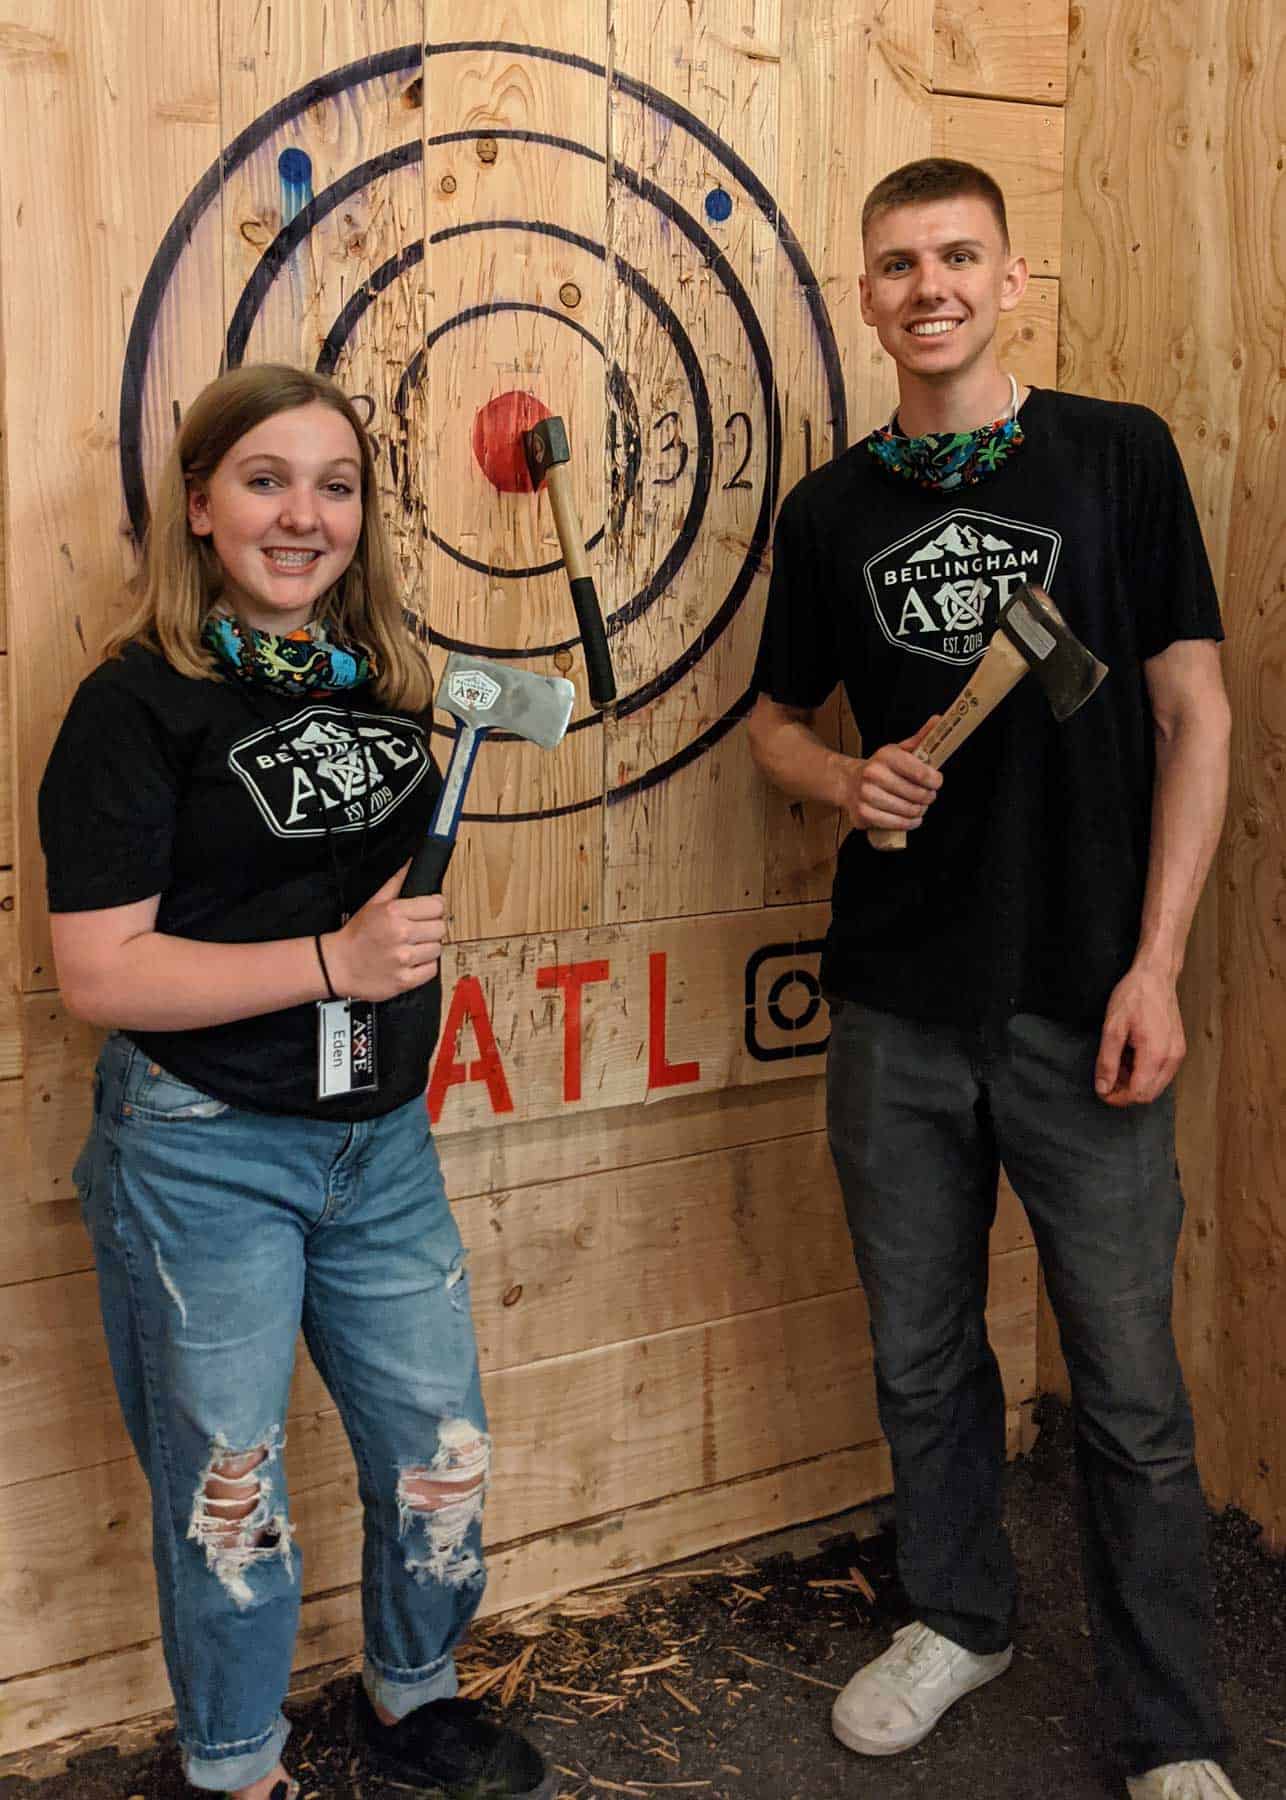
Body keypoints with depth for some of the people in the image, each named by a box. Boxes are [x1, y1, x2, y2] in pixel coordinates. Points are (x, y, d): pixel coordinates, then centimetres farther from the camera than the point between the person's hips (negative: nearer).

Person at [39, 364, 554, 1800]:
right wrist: (330, 962, -24)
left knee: (442, 1457, 16)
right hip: (204, 1155, -6)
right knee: (227, 1495, 10)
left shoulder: (381, 683, 6)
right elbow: (98, 972, -20)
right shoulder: (142, 702, -13)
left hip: (381, 1141, 6)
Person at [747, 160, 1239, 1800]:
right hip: (895, 1005, 3)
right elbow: (775, 720, 16)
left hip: (1078, 1002, -3)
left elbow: (1193, 711, -2)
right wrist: (845, 779, -8)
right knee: (922, 1356, 16)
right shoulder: (831, 509, 7)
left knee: (1130, 1391, 4)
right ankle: (958, 1617, 39)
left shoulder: (1117, 456, -1)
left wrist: (1156, 961, -10)